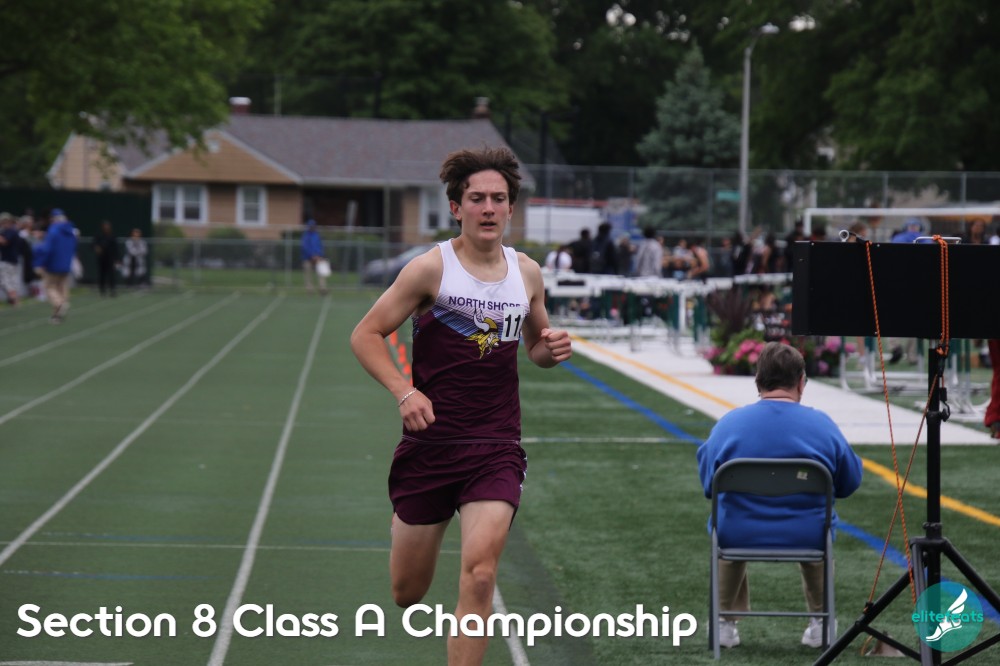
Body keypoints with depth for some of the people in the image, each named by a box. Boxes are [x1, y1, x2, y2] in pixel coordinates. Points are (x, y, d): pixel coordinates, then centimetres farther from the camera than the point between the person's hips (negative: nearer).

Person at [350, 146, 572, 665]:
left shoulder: (527, 273, 7)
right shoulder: (432, 267, -6)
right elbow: (365, 335, -4)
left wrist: (551, 350, -1)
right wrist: (404, 392, -19)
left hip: (496, 447, 2)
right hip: (431, 442, -2)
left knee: (479, 572, -20)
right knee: (407, 594, 10)